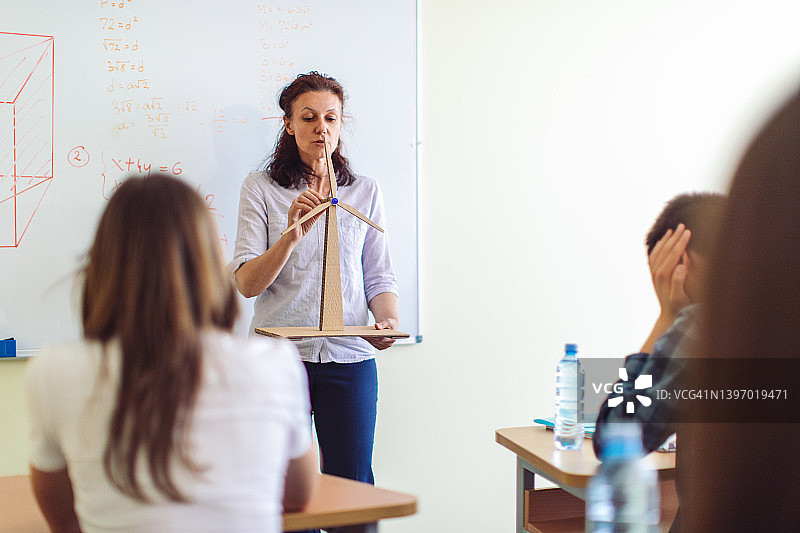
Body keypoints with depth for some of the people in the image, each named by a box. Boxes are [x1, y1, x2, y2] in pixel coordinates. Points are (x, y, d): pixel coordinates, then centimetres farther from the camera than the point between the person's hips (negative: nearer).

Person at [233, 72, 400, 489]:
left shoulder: (365, 192, 11)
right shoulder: (260, 188, 4)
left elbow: (378, 276, 11)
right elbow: (246, 284, -5)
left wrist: (388, 318, -10)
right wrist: (292, 234, -20)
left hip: (349, 358, 2)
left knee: (352, 484, 2)